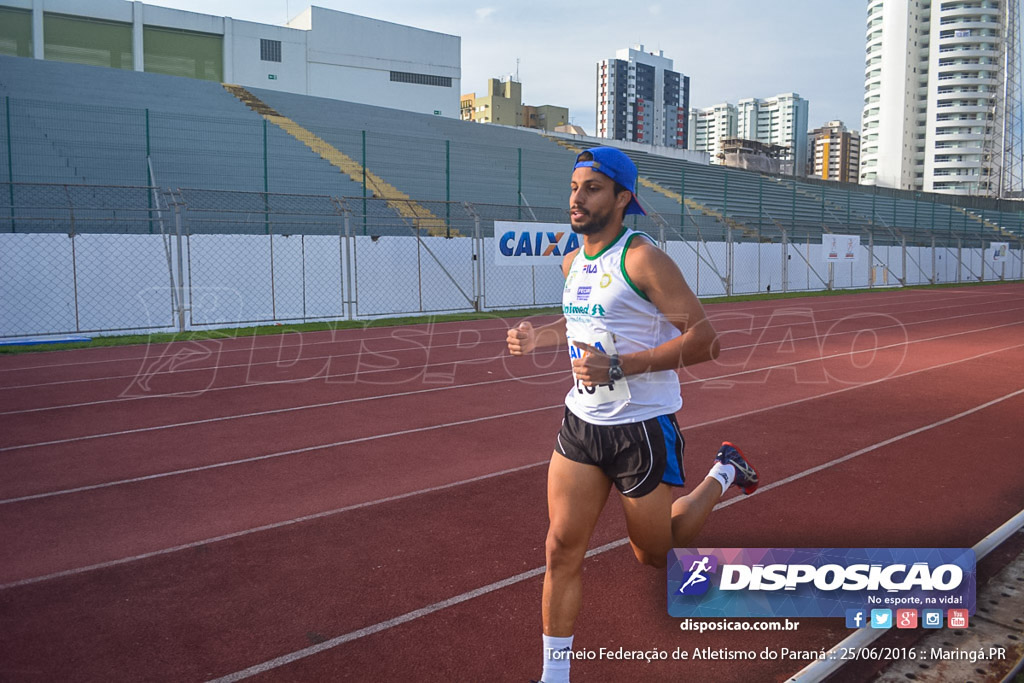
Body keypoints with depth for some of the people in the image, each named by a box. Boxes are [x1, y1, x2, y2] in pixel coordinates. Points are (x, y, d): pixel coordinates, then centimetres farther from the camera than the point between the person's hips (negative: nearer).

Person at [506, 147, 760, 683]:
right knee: (562, 547, -1)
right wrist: (536, 337, 9)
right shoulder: (573, 262, 7)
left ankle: (722, 474, 36)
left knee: (654, 554, 13)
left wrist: (619, 367, -28)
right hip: (581, 422, 6)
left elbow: (705, 340, -21)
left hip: (643, 427, -6)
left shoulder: (643, 258, -17)